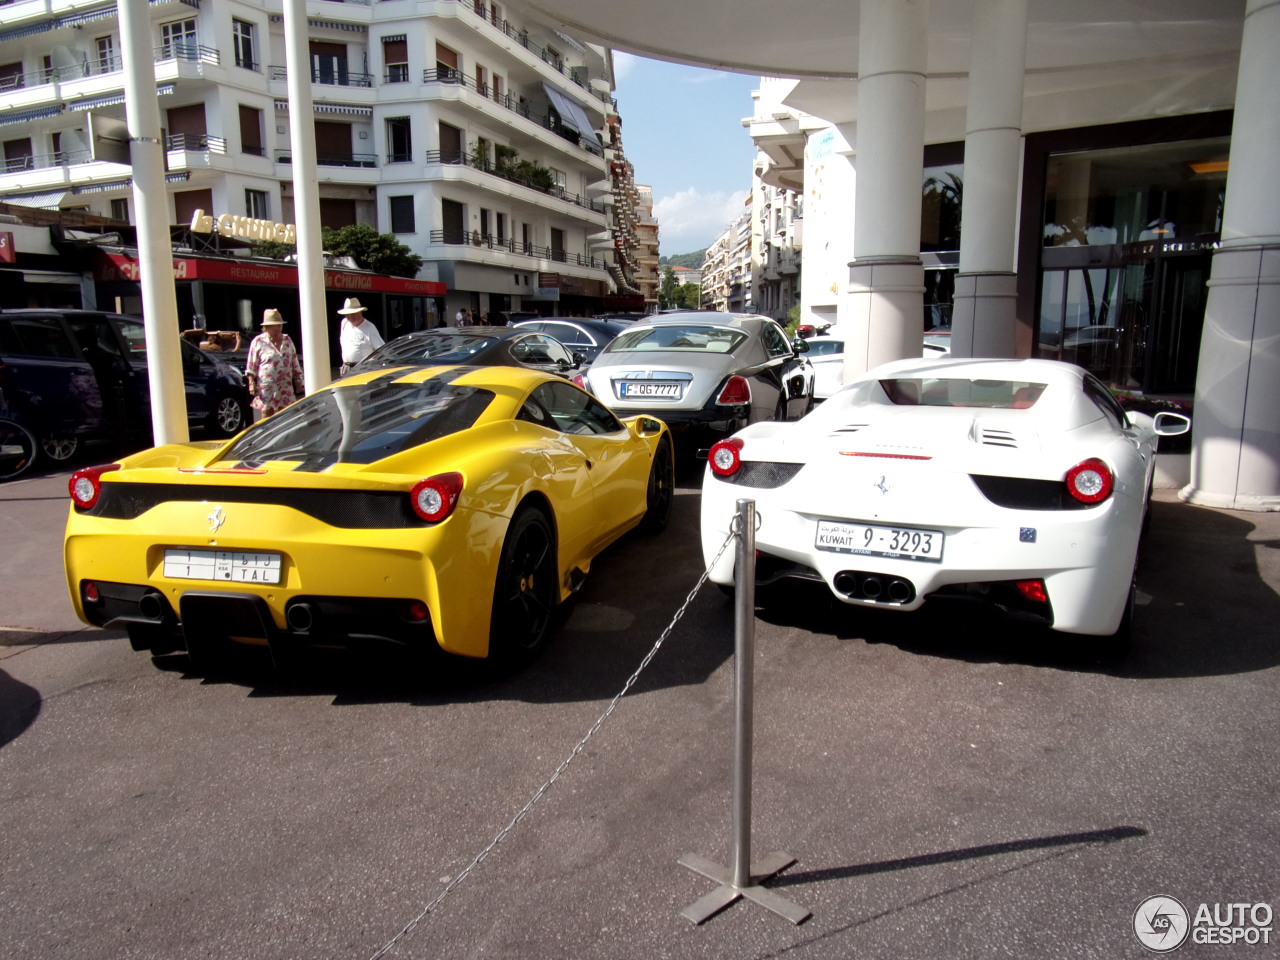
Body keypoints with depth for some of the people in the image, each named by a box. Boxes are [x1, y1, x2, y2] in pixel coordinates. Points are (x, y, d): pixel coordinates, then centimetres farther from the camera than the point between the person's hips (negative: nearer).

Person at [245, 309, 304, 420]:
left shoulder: (287, 340, 11)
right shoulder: (258, 341, -1)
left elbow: (295, 363, 16)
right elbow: (251, 366, -1)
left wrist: (298, 382, 14)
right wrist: (251, 383, -8)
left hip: (285, 388, 4)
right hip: (266, 388, -4)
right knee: (267, 416, 0)